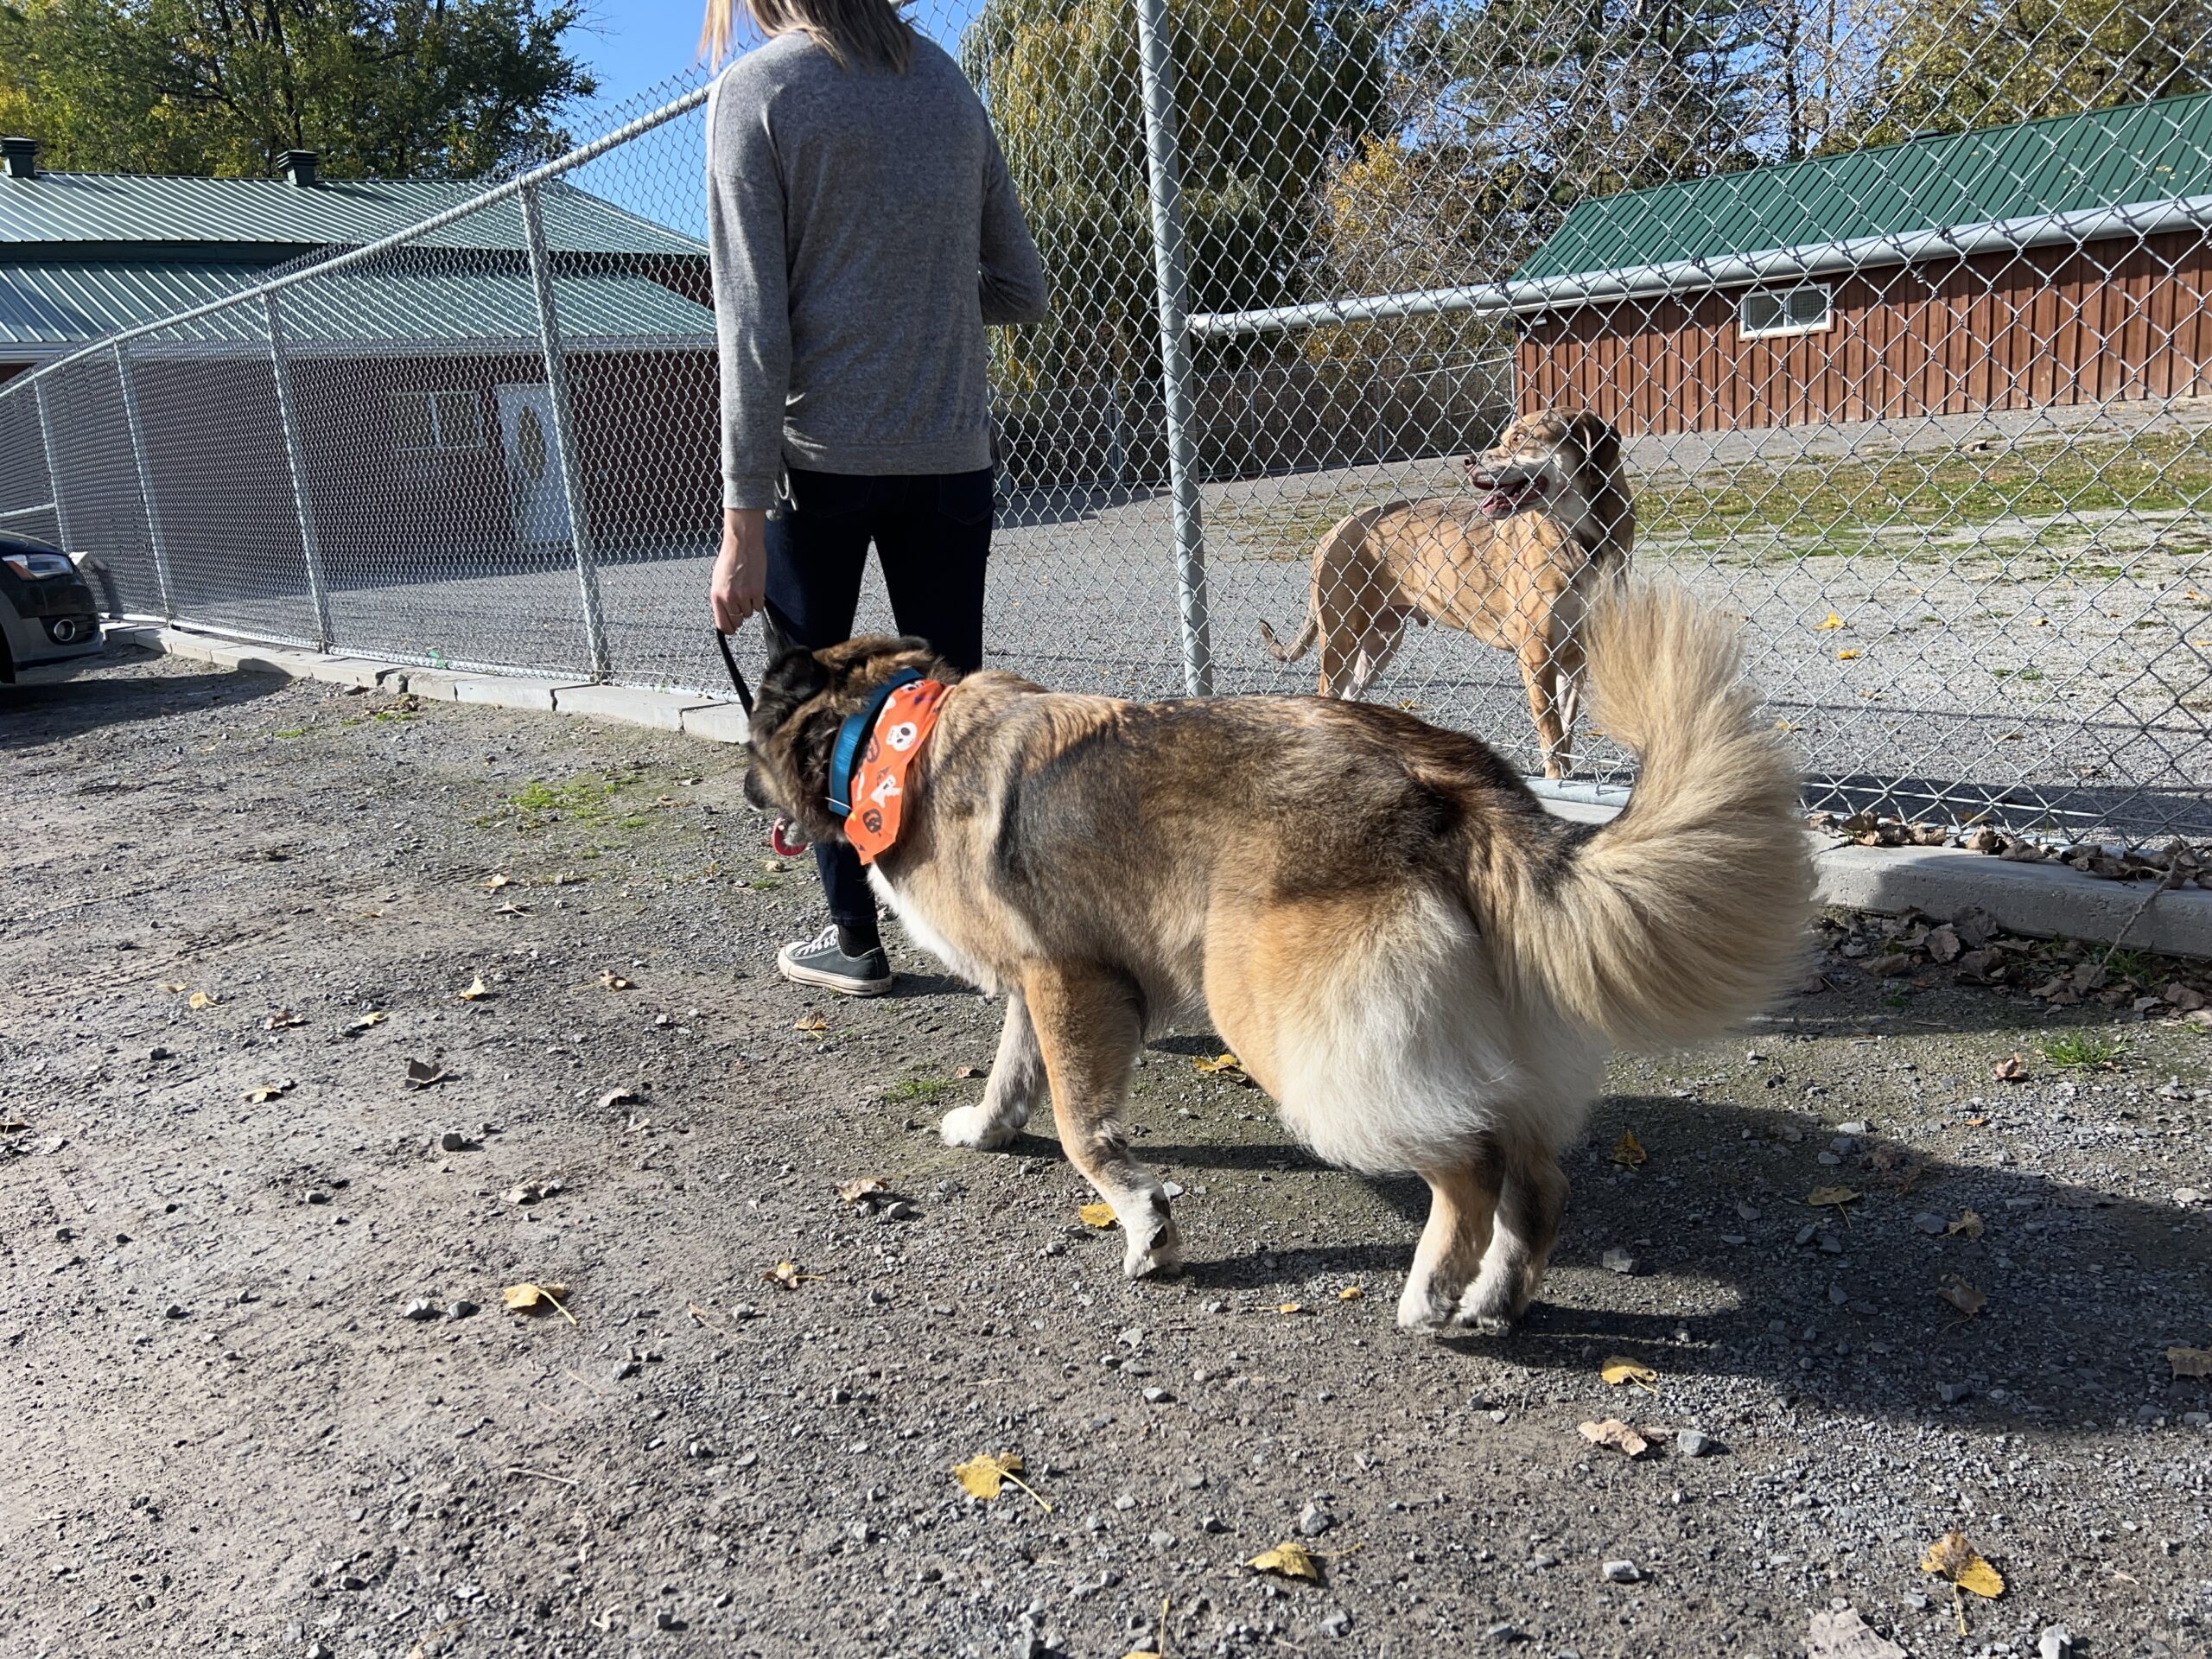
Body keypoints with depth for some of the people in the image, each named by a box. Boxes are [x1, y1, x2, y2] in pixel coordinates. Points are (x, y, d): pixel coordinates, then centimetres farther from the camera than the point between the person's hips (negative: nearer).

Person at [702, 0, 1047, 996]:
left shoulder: (755, 91, -5)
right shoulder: (945, 80, 9)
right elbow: (1020, 291, 13)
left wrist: (742, 520, -12)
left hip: (819, 456, -4)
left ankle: (854, 938, 15)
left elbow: (754, 325, -12)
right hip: (948, 455, 4)